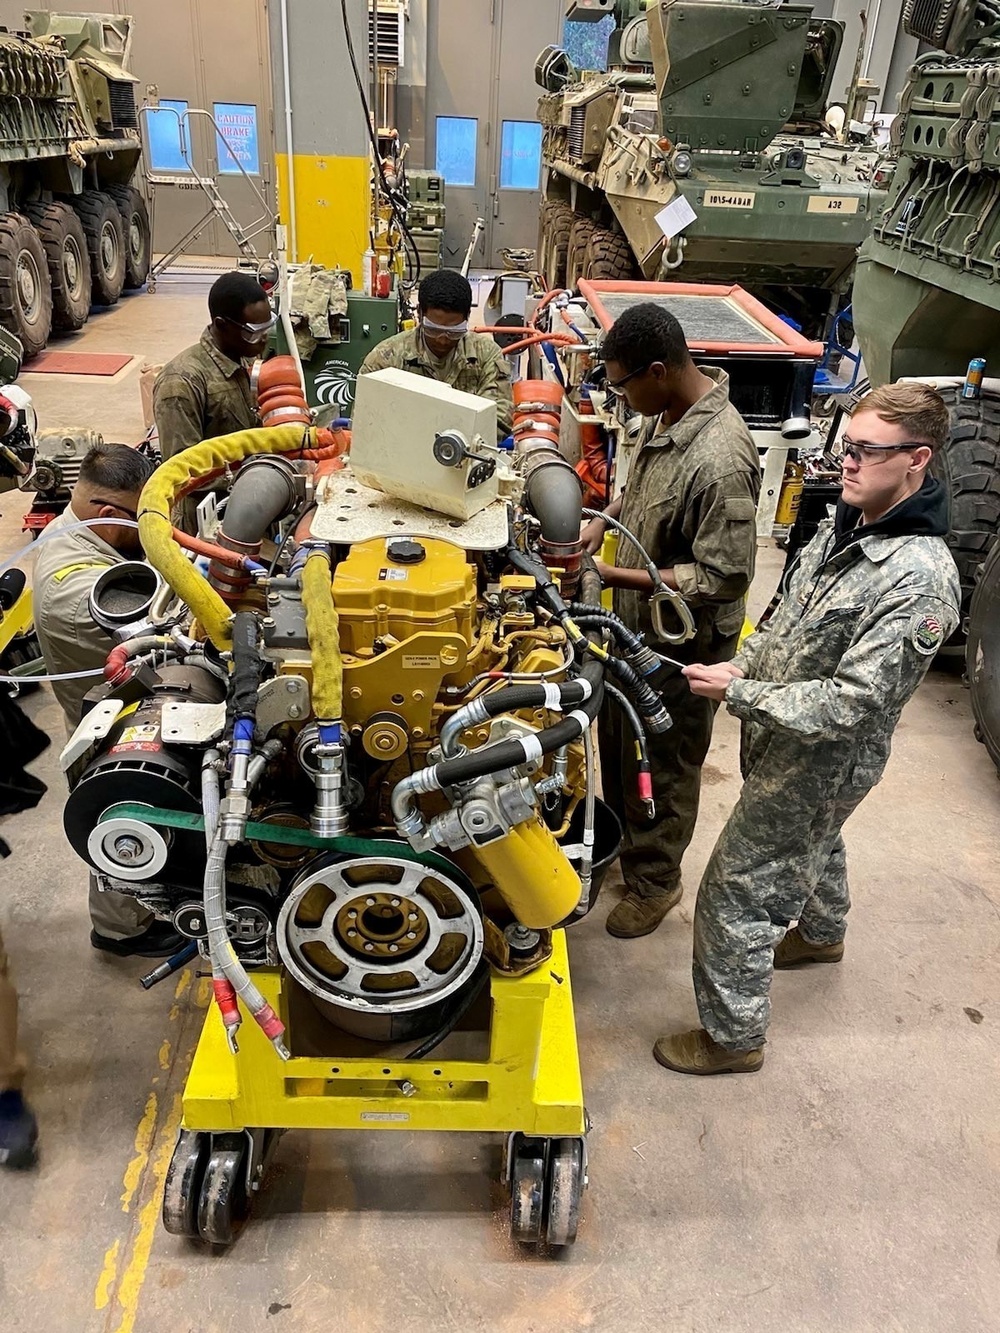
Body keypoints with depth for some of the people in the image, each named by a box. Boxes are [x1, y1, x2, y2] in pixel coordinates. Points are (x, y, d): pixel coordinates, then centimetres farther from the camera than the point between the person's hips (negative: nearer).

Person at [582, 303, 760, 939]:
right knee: (618, 736, 27)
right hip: (637, 621, 9)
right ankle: (620, 833, 53)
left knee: (663, 766, 12)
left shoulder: (720, 460, -33)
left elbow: (724, 577, -30)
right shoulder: (668, 414, -4)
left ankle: (655, 880, 36)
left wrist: (619, 576, -29)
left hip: (682, 641, -9)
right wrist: (605, 520, -2)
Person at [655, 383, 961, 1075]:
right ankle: (822, 934, 63)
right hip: (784, 737, 9)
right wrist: (744, 662, -6)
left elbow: (852, 703, -31)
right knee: (815, 842, 34)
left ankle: (734, 1037, 21)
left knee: (734, 894, 0)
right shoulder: (848, 523, -3)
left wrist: (740, 693, -28)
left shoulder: (920, 581, -31)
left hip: (820, 761, -9)